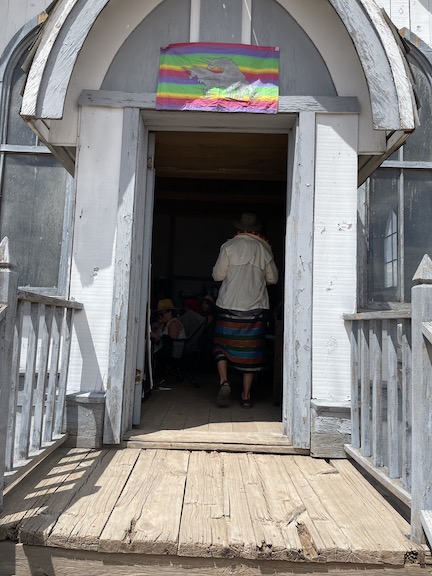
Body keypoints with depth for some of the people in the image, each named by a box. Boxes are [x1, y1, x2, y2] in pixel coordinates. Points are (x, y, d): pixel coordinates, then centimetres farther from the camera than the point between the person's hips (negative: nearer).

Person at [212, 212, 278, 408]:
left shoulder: (229, 246, -3)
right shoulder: (264, 249, 4)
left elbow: (218, 275, -3)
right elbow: (273, 278, 11)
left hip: (230, 305, -2)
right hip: (256, 307, 2)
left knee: (222, 344, 13)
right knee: (250, 350, 8)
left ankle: (224, 381, -6)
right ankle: (246, 395, 12)